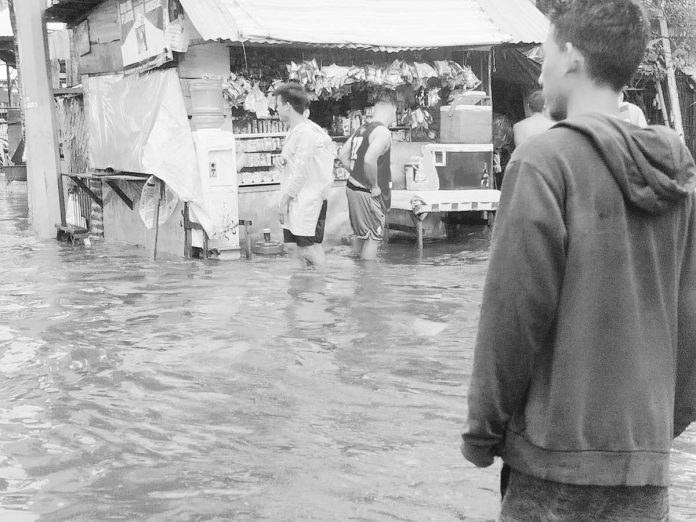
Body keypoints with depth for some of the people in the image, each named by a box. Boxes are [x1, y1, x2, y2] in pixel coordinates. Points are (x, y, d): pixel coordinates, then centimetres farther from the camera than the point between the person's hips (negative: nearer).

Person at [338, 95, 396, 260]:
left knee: (360, 234, 21)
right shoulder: (383, 132, -17)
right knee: (374, 237, 1)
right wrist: (374, 186, -19)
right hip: (368, 194, -9)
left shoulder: (362, 129, 10)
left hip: (353, 186, 9)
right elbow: (369, 160, -31)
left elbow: (343, 154, 17)